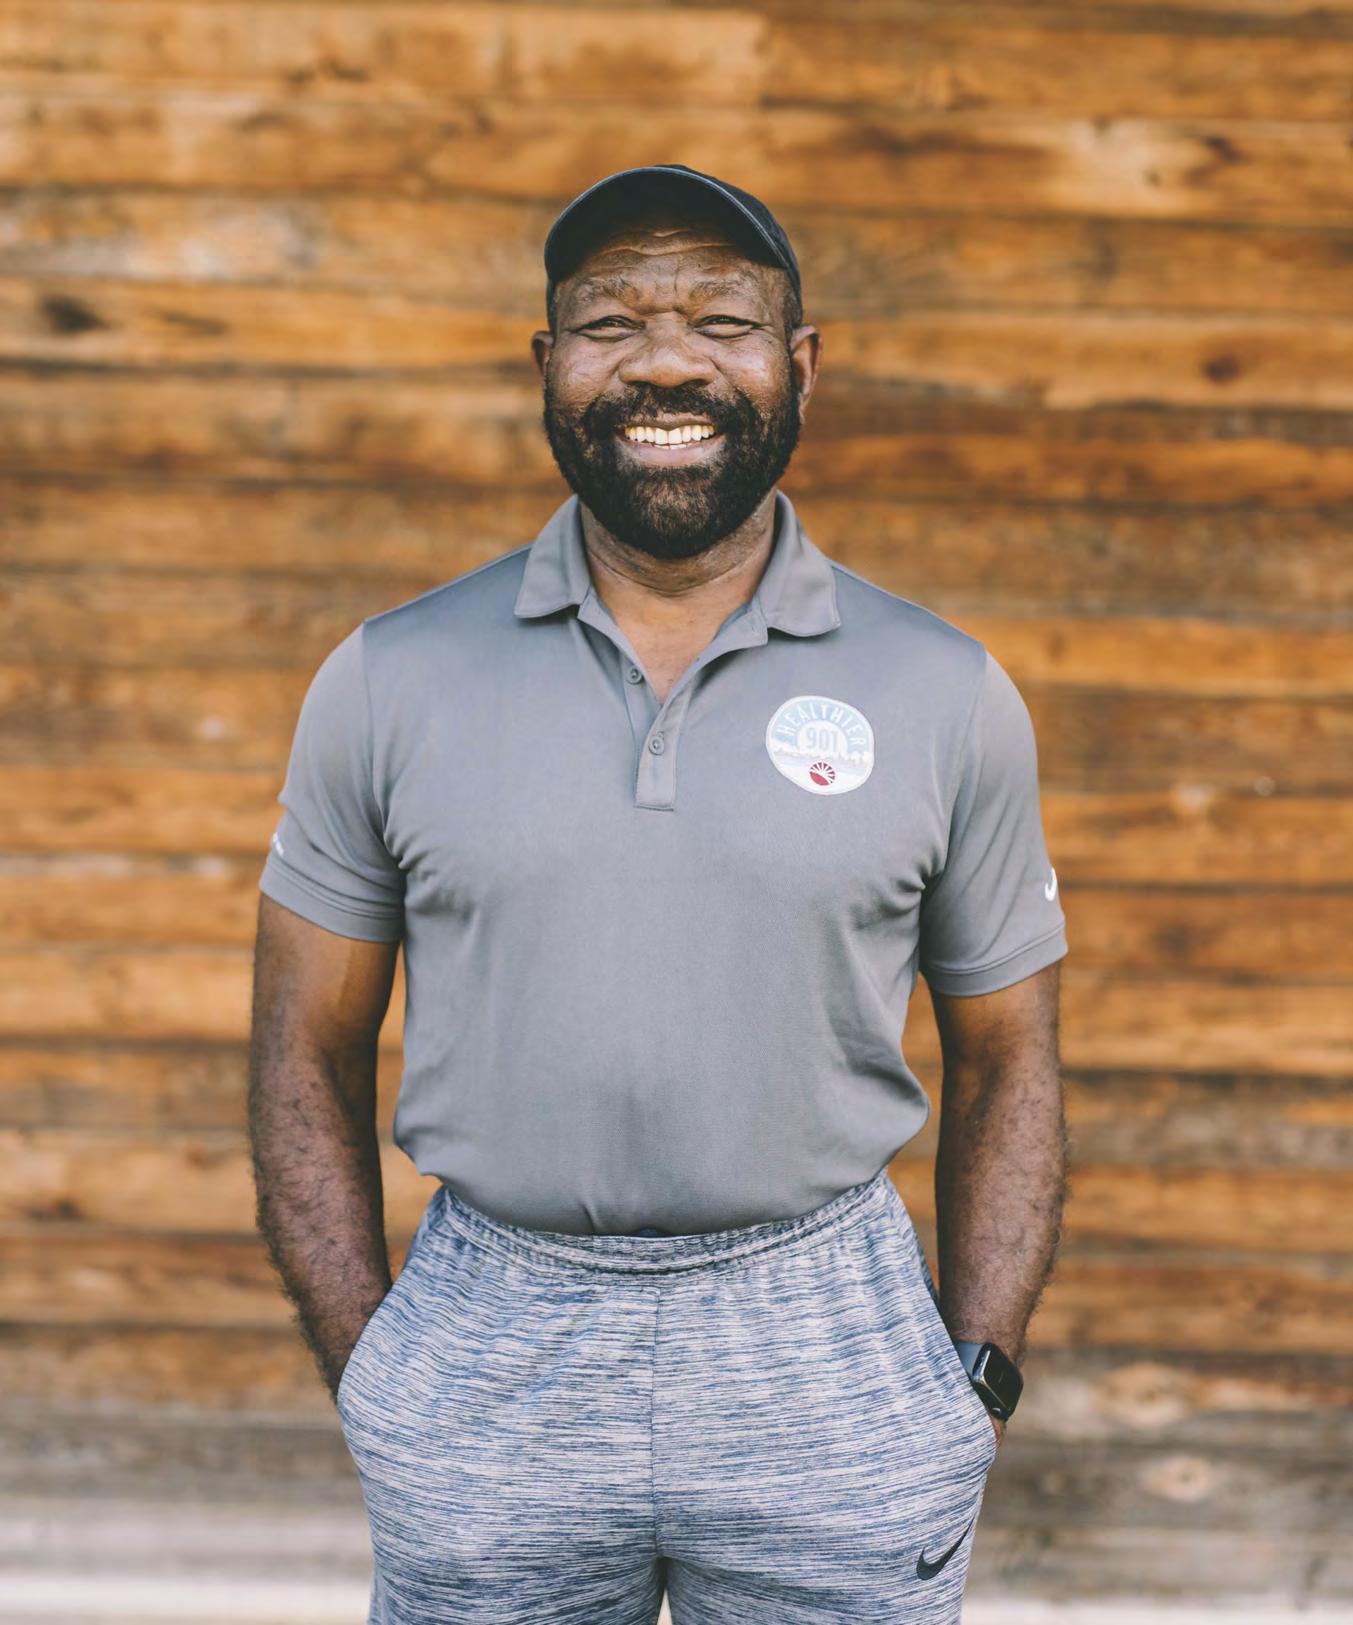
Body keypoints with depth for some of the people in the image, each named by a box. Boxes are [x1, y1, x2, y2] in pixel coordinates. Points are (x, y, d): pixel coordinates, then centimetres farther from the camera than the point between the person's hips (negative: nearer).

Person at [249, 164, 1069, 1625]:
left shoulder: (948, 697, 1)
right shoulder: (386, 681, 0)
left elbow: (1006, 1064, 7)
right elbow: (307, 1061, 5)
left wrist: (971, 1387, -1)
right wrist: (368, 1381, -1)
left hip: (831, 1362, 0)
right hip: (485, 1369, 0)